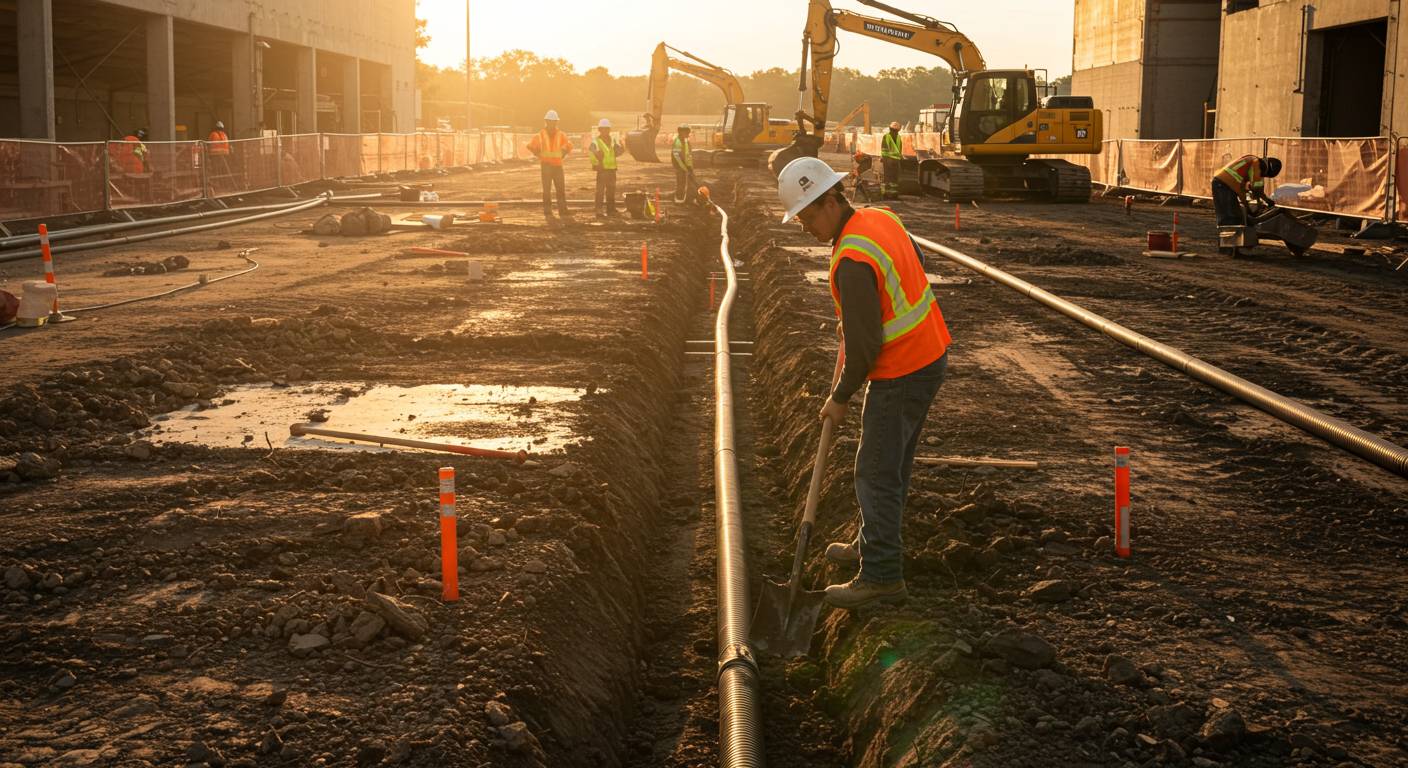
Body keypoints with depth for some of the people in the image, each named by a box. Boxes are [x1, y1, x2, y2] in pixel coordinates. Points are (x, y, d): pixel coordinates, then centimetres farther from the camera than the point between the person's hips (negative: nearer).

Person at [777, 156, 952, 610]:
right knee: (892, 463, 21)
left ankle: (881, 576, 0)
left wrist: (840, 398, -10)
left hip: (901, 375, -10)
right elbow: (916, 262, 20)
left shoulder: (852, 262, -27)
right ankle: (873, 545, 35)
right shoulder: (880, 218, 2)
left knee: (877, 473, -4)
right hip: (929, 355, 10)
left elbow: (864, 343, -24)